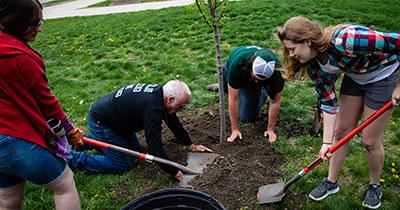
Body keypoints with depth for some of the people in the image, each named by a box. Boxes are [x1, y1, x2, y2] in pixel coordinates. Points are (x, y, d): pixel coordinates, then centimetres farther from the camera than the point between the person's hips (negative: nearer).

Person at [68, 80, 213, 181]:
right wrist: (177, 174, -24)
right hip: (99, 122, -9)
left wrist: (191, 145, 12)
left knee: (134, 149, 18)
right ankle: (73, 158, 1)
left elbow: (173, 122, 8)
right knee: (122, 166, -5)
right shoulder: (153, 107, -33)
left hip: (111, 114, 9)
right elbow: (155, 147, -32)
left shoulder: (159, 92, -5)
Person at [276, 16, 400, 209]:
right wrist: (327, 141, -10)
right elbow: (328, 101, -10)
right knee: (340, 131, 7)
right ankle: (331, 182, 26)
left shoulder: (345, 40, -38)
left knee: (370, 141, 2)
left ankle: (374, 186, 29)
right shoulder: (313, 63, -15)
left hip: (383, 76, -6)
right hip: (354, 77, 6)